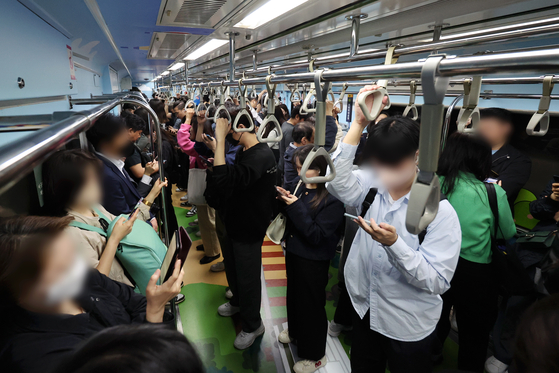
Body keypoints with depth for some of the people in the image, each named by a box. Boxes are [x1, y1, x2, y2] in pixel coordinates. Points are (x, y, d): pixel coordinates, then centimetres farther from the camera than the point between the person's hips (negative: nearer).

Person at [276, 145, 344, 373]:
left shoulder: (332, 199, -23)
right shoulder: (301, 188, -4)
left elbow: (317, 235, -26)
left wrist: (296, 207, -29)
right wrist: (285, 202, -12)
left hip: (313, 261, -7)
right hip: (294, 252, 7)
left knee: (312, 305, 10)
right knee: (294, 295, 26)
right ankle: (295, 330, 54)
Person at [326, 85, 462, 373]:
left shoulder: (440, 211, -20)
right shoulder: (373, 185, -7)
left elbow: (437, 281, -23)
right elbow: (336, 181, -26)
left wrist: (394, 244, -37)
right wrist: (359, 124, -27)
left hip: (408, 327, -4)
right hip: (365, 312, 4)